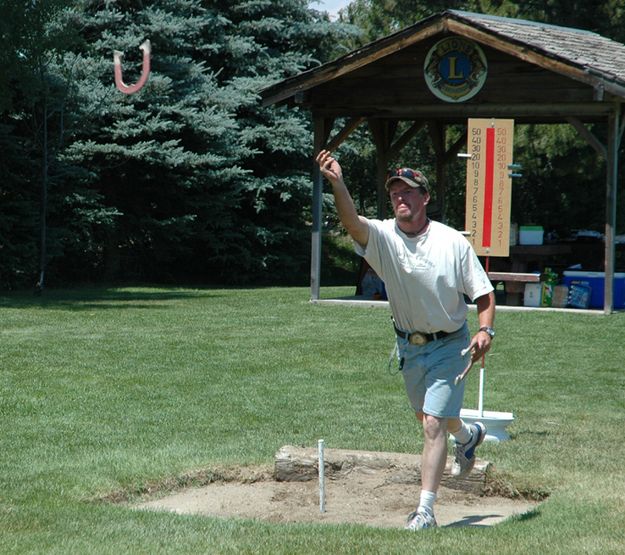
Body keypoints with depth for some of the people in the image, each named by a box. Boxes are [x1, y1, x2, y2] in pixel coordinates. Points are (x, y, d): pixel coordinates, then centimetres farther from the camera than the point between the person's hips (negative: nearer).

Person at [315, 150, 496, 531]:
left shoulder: (454, 242, -13)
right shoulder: (383, 236, -11)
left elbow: (484, 293, -6)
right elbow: (352, 222, -34)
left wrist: (485, 331, -25)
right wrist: (338, 184, -53)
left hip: (450, 345, -4)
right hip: (409, 345, 4)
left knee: (433, 423, -13)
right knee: (428, 418, 22)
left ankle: (426, 511, -9)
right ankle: (468, 435, 57)